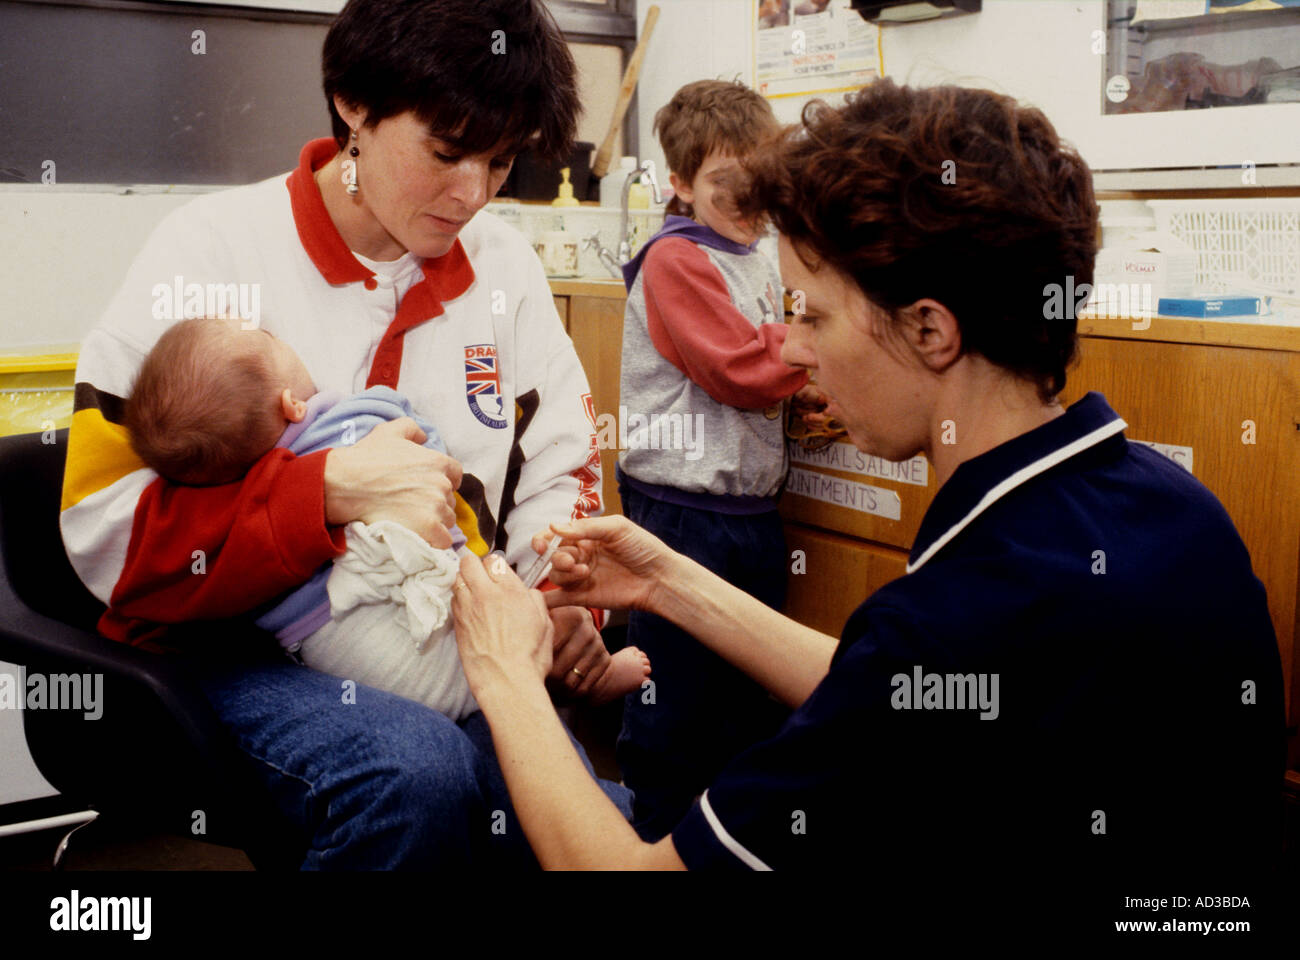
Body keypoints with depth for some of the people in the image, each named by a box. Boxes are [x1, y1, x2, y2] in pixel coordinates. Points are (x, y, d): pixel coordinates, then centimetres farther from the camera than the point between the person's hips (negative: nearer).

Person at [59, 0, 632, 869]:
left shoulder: (506, 265, 8)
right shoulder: (214, 247, -6)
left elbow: (561, 472, 13)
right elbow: (106, 528, -11)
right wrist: (331, 491, -21)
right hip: (251, 651, -3)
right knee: (416, 772, -34)